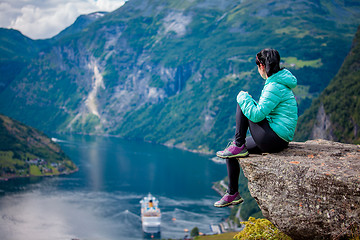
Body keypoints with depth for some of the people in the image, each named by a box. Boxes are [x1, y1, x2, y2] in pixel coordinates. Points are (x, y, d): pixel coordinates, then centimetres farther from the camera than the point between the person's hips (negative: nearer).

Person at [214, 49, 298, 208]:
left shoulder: (274, 87, -19)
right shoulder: (277, 82, 13)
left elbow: (258, 114, -24)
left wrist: (243, 98, -9)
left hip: (275, 139, -10)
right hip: (277, 139, 10)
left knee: (242, 103, -7)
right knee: (231, 154, 12)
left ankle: (239, 146, -5)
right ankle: (232, 194, 19)